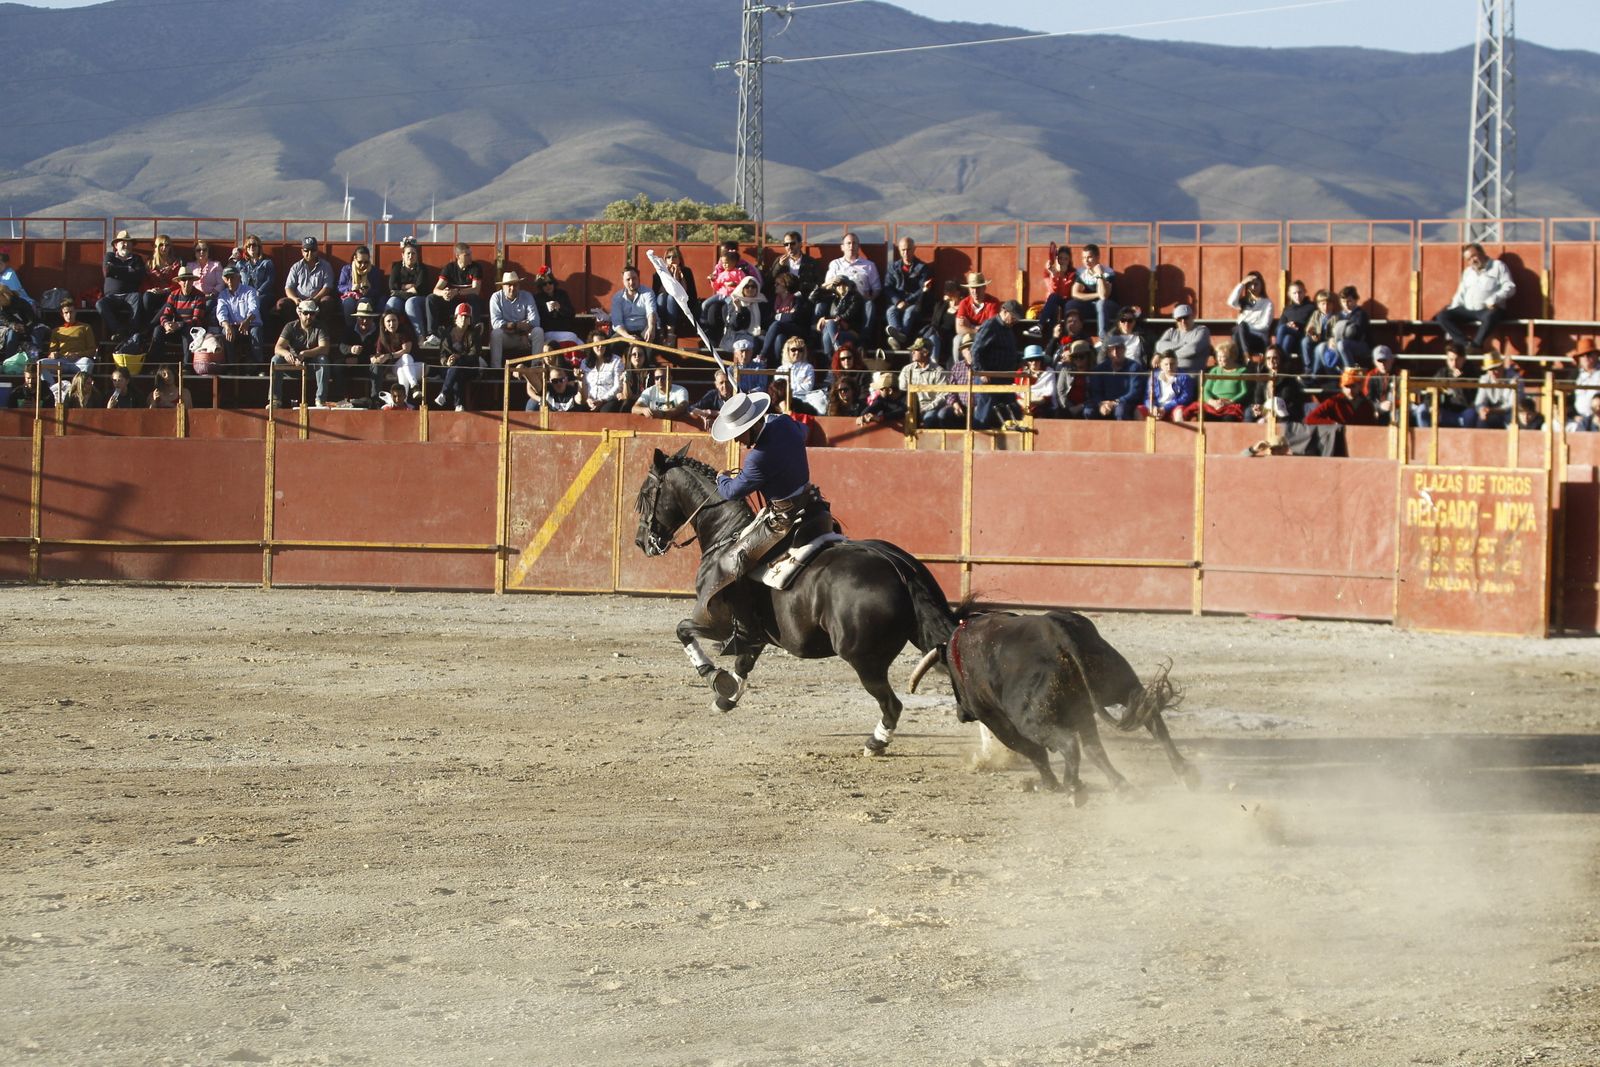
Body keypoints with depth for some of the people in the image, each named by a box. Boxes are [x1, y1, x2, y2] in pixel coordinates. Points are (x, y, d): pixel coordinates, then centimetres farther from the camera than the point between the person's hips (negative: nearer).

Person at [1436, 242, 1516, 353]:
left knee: (1490, 316, -42)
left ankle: (1476, 344, -31)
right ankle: (1467, 344, -28)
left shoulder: (1497, 266, 6)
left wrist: (1493, 300, -20)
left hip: (1488, 309, -6)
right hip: (1468, 310, 6)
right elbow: (1460, 295, 23)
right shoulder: (1467, 272, 25)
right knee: (1442, 316, -16)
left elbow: (1509, 287, -4)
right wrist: (1452, 310, 5)